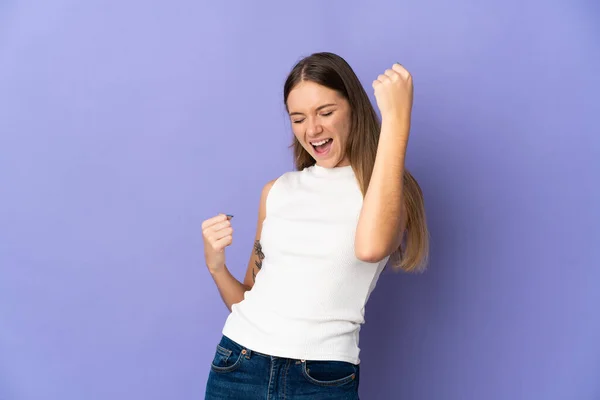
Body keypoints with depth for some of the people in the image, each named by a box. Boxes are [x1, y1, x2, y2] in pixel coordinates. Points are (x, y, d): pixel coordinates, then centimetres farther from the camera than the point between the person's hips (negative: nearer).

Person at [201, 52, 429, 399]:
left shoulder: (392, 188, -2)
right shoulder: (277, 191, 9)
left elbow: (370, 246, -27)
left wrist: (396, 118, -24)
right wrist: (217, 267, -6)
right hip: (238, 370, 3)